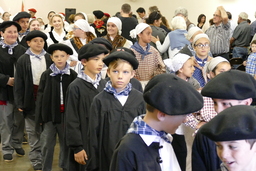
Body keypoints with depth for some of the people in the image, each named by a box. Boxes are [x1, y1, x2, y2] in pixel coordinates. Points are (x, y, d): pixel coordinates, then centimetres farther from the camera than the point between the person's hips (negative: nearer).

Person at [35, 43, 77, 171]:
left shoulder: (73, 75, -3)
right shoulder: (46, 75, -2)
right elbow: (40, 96, 0)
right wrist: (39, 116, -3)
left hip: (67, 114, 1)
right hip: (50, 114, 0)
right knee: (47, 145, 5)